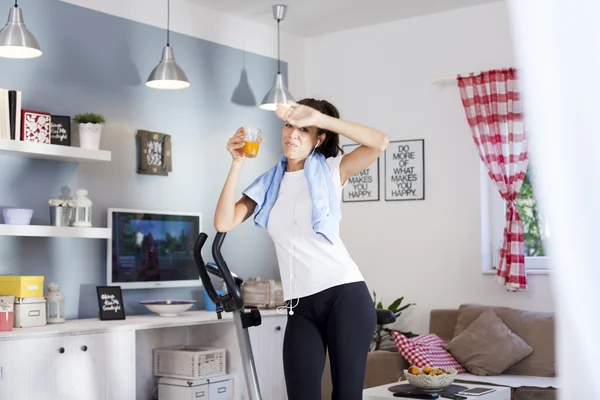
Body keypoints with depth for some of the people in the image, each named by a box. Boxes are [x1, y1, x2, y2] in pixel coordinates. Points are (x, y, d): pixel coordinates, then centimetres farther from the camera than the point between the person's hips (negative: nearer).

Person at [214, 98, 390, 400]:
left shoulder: (330, 170, 5)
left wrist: (319, 117, -16)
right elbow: (224, 223, 2)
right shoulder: (268, 185, 14)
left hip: (345, 294, -3)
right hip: (300, 307, 3)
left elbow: (380, 142, -12)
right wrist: (237, 163, -2)